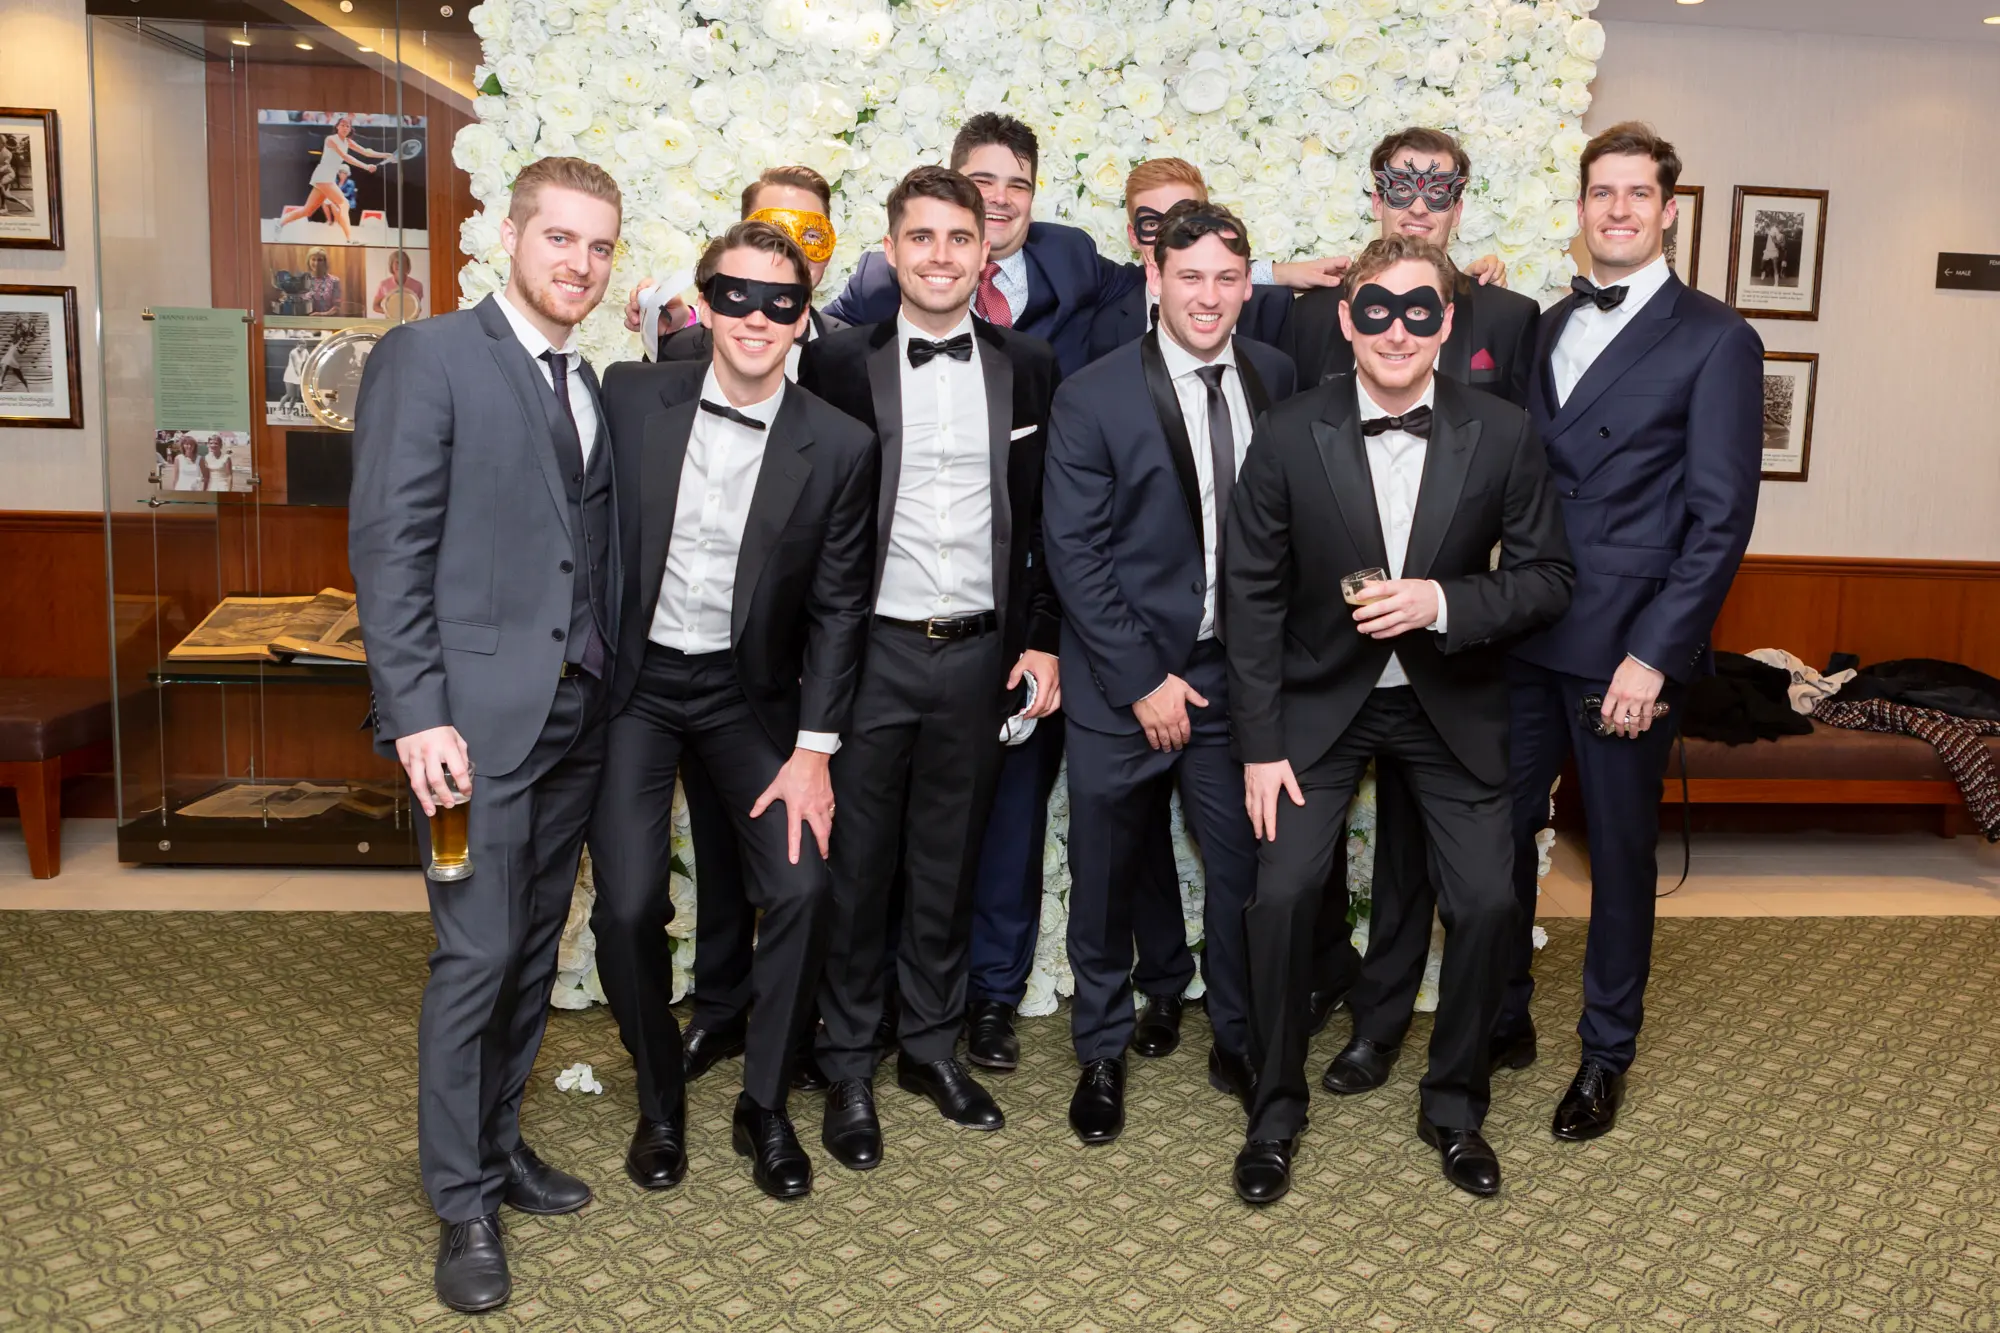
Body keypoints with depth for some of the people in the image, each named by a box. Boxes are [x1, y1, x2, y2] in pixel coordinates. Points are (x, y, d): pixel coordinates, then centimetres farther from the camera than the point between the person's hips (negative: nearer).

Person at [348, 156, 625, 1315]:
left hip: (578, 713, 6)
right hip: (479, 712, -6)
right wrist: (419, 715, -17)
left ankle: (500, 1141, 31)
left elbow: (594, 555, 13)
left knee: (536, 947, 14)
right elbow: (389, 547, -11)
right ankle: (463, 1202, 13)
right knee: (477, 955, -2)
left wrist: (611, 690, 4)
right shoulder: (430, 357, -5)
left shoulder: (594, 387, 14)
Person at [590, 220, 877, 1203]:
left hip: (749, 690, 0)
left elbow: (836, 605, -4)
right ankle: (659, 1103, 19)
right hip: (632, 682, 0)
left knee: (802, 890, -11)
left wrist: (813, 750, -8)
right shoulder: (631, 396, -7)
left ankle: (764, 1107, 13)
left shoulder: (838, 446, -8)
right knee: (628, 904, -9)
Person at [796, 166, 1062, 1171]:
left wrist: (1043, 640, 2)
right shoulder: (839, 364, -2)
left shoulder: (1027, 368, 6)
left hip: (980, 652, 2)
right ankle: (848, 1067, 21)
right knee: (857, 863, 6)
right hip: (869, 649, -2)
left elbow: (1046, 520, 7)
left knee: (949, 862, 13)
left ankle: (932, 1044, 30)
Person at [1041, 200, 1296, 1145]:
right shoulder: (1092, 398, -9)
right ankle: (1101, 1054, 31)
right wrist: (1140, 680, -12)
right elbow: (1073, 551, -10)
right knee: (1105, 880, 10)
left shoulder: (1274, 377, 2)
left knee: (1244, 870, 9)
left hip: (1236, 673, 3)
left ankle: (1238, 1044, 32)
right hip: (1123, 681, -2)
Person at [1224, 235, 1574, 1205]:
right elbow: (1253, 595, -7)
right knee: (1282, 894, -9)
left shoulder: (1502, 436, -10)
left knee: (1485, 902, -2)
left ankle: (1454, 1105, 23)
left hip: (1454, 700, 1)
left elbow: (1547, 577, -4)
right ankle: (1275, 1109, 14)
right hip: (1322, 698, -1)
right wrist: (1260, 744, -10)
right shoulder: (1289, 436, -12)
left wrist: (1445, 602, -24)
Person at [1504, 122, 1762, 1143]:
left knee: (1621, 849, 9)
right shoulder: (1545, 329, 12)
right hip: (1526, 636, 5)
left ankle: (1607, 1050, 27)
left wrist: (1653, 655, -16)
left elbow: (1721, 518, -10)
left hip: (1627, 646, -4)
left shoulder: (1715, 339, -4)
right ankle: (1502, 1017, 28)